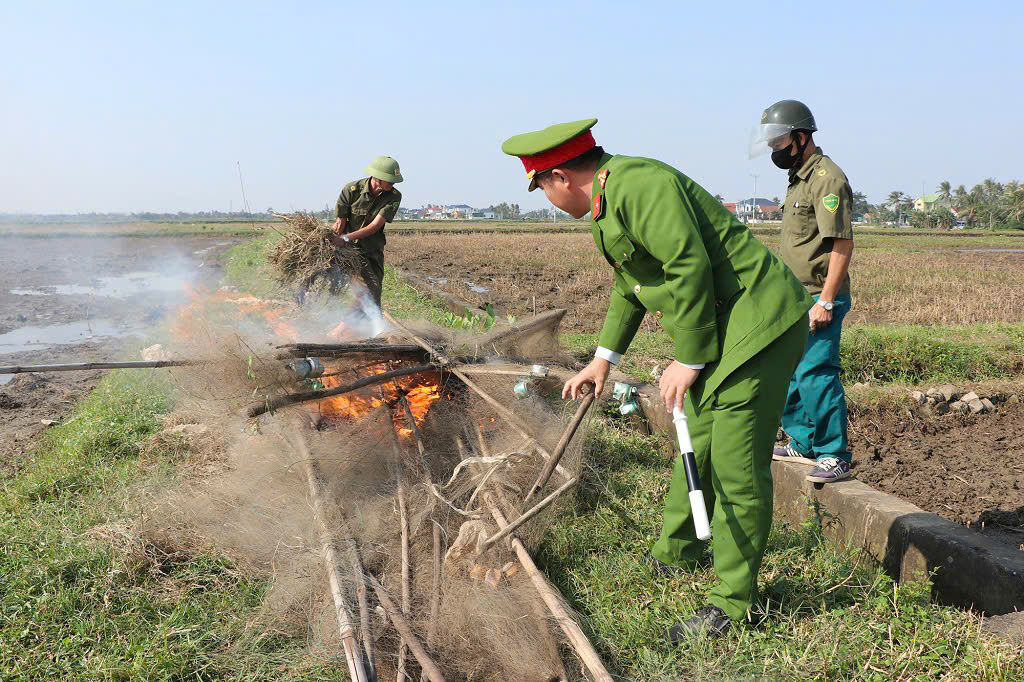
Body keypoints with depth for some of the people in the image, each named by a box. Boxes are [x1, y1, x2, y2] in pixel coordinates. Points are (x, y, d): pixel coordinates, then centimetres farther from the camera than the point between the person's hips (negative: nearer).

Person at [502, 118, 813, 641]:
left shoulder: (639, 185, -19)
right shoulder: (609, 200, 15)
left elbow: (690, 269, -24)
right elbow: (630, 284, 26)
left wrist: (688, 362, -17)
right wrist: (603, 358, 26)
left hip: (756, 324, -10)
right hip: (718, 329, 11)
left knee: (736, 465, -7)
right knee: (695, 446, 20)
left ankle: (734, 601, 6)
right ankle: (677, 550, 39)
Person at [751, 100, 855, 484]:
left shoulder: (827, 179, -15)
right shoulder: (800, 177, 17)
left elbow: (842, 244, -20)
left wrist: (825, 301, -23)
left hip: (819, 298, -10)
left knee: (816, 377, -8)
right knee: (788, 374, 16)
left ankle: (835, 456, 4)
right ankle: (803, 444, 29)